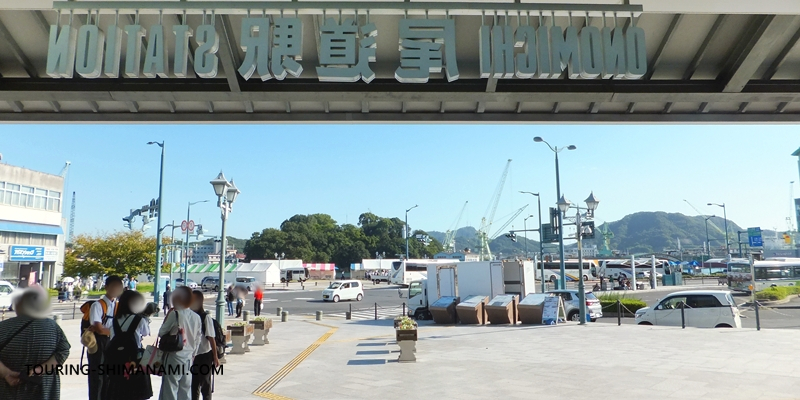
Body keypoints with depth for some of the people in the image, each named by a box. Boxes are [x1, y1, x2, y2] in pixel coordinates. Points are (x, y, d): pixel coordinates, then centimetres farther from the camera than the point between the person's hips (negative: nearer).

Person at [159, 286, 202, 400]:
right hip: (188, 357, 5)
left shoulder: (174, 314, -13)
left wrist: (167, 317, 4)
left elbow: (161, 333, -6)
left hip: (174, 356, -5)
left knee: (170, 389, 2)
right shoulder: (196, 317, 3)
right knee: (186, 390, 12)